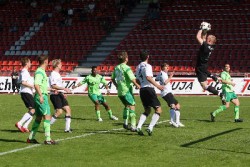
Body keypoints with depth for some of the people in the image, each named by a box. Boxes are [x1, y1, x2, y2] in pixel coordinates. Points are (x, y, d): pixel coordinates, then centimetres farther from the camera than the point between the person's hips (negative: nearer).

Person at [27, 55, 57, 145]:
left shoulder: (41, 71, 17)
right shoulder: (40, 72, -13)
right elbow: (36, 85, -24)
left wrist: (51, 89, 38)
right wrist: (41, 95, -29)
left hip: (41, 97, 10)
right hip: (42, 97, -10)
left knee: (38, 118, 13)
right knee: (47, 116, -10)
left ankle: (31, 138, 18)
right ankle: (48, 139, -11)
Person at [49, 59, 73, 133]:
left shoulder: (57, 74, 18)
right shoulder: (53, 74, -12)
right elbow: (53, 86, -21)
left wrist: (62, 93, 24)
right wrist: (64, 89, -23)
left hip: (60, 94, 10)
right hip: (55, 95, -10)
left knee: (68, 109, 2)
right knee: (59, 111, -15)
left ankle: (67, 128, 1)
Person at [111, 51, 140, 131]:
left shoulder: (116, 67, 8)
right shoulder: (126, 68, -14)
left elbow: (112, 78, 19)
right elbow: (132, 79, -20)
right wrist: (137, 85, -3)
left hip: (120, 92, 8)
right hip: (127, 91, -8)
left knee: (126, 106, 25)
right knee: (132, 106, -6)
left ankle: (125, 123, 25)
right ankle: (133, 126, -12)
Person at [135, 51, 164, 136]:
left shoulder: (138, 67, 14)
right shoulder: (147, 66, -9)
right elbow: (148, 77, -22)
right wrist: (157, 85, -21)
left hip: (142, 90, 8)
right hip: (149, 89, -8)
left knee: (147, 110, 18)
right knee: (158, 109, -3)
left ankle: (139, 127, 0)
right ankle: (150, 128, -16)